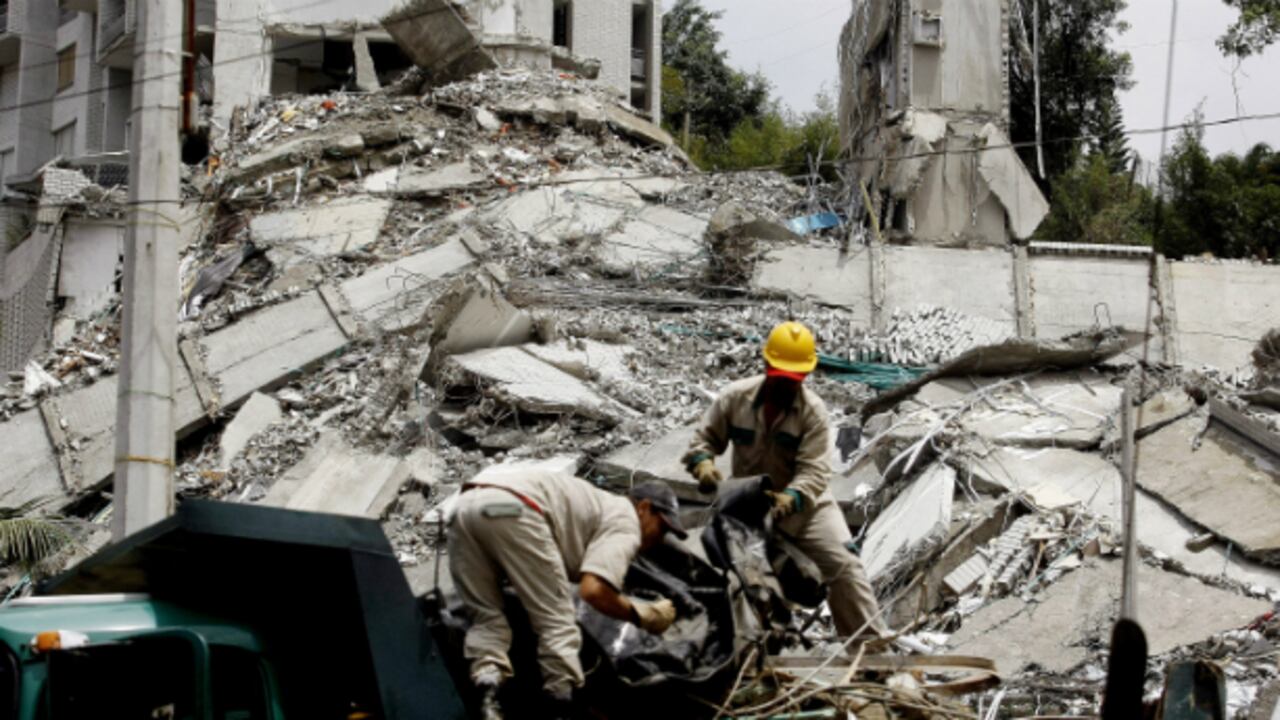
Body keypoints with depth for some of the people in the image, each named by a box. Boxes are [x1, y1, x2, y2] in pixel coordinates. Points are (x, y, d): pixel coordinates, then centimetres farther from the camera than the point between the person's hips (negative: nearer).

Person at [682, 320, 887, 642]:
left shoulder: (813, 410, -17)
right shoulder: (735, 397, -10)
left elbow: (814, 470, -25)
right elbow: (705, 438, -2)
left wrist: (791, 498, -45)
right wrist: (702, 462, -26)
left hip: (804, 502, -2)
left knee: (843, 564, -15)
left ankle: (871, 642, -10)